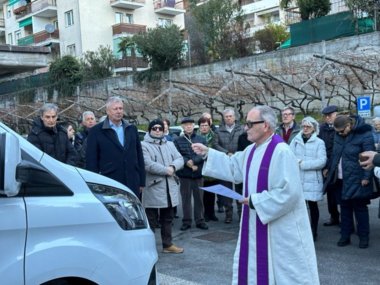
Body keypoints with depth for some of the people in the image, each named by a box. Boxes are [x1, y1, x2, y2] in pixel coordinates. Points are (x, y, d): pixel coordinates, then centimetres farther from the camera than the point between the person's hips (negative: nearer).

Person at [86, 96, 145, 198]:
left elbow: (139, 156, 15)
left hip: (132, 185, 4)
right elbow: (91, 160, -1)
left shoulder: (132, 129, 14)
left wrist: (142, 182, 11)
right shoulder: (96, 131, 1)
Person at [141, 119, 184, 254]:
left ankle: (168, 244, 27)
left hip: (170, 188, 6)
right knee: (151, 220, 1)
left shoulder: (170, 144, 15)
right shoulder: (144, 145, -5)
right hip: (153, 188, -6)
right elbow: (148, 165, -17)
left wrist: (173, 167, -15)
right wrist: (166, 170, -15)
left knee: (167, 218, 16)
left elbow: (180, 159, 6)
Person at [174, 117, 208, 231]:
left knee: (199, 198, 7)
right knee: (186, 198, 5)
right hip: (184, 174, -1)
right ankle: (186, 221, 13)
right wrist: (187, 163, -17)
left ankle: (200, 220, 16)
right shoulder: (177, 141, 3)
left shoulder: (201, 139, 5)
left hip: (198, 173, 1)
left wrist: (193, 161, -17)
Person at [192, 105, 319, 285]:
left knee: (282, 270, 5)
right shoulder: (252, 150, 7)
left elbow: (288, 192, -27)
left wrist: (255, 201, -20)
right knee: (254, 265, 18)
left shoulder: (281, 152, -22)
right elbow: (233, 166, 18)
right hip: (257, 222, 9)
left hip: (280, 228, -9)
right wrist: (208, 153, 10)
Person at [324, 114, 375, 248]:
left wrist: (366, 177, -17)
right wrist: (330, 170, 13)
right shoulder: (339, 135, 5)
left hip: (356, 180, -6)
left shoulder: (364, 135, -15)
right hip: (341, 179, 6)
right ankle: (345, 236, 23)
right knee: (344, 207, 13)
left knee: (360, 208, 5)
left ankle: (364, 237, 19)